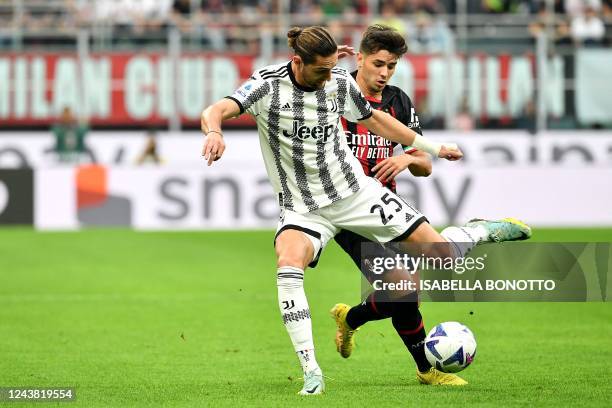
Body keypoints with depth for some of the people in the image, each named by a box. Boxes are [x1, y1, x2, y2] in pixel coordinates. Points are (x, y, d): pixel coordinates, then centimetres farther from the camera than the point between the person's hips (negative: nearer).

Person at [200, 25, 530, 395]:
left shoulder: (340, 82, -4)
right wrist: (214, 132, -53)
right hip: (302, 208, -2)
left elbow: (373, 118, 14)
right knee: (289, 262, -34)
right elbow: (215, 112, -28)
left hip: (355, 191, 2)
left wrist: (433, 147, 20)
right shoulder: (268, 85, -16)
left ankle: (481, 231, 37)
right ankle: (312, 374, -28)